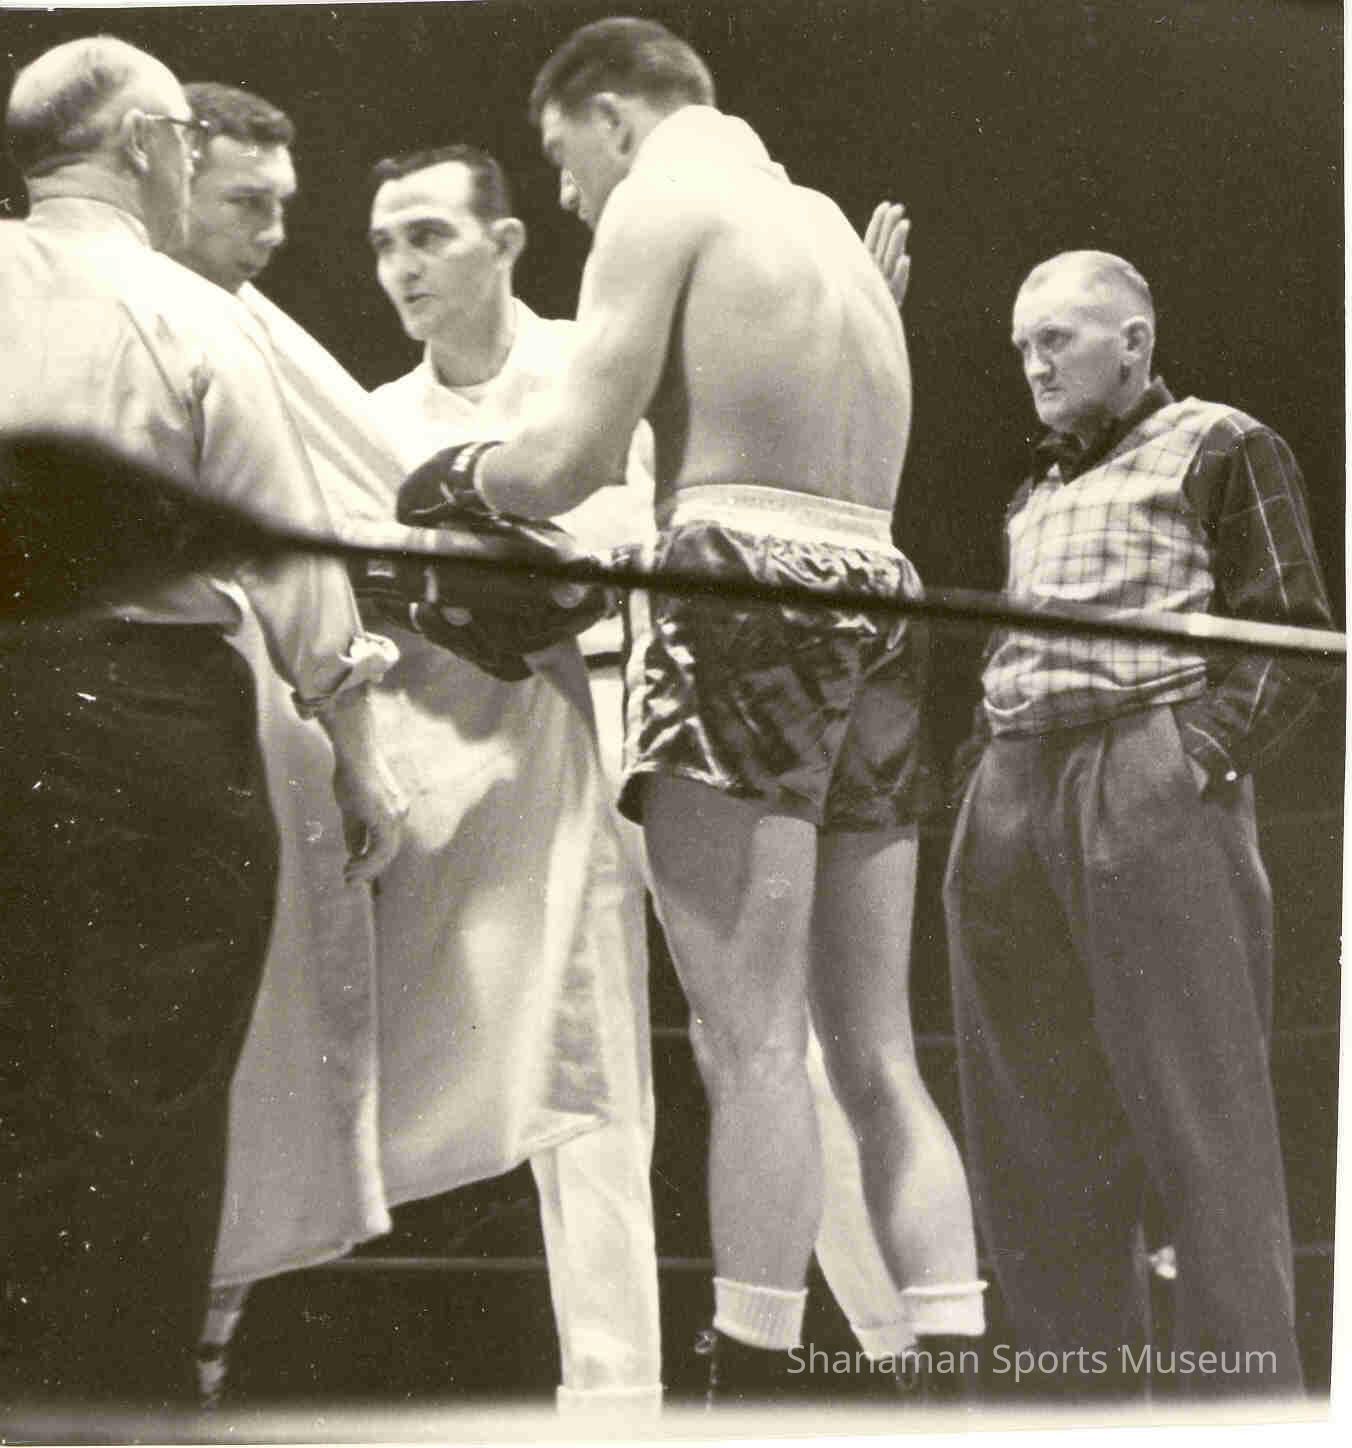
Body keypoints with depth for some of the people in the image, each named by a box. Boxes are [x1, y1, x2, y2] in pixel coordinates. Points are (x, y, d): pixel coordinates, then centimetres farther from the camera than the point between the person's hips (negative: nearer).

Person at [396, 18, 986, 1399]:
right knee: (873, 1054, 7)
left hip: (743, 614, -8)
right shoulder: (826, 221, 26)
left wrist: (458, 477, 15)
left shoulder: (667, 194, 2)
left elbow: (569, 456, -7)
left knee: (750, 1040, -11)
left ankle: (753, 1378, -13)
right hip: (876, 612, 8)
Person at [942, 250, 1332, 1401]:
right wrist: (991, 766, 13)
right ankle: (1080, 1384, 10)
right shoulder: (1042, 485, 25)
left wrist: (1203, 758, -14)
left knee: (1200, 1110, -9)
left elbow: (1294, 639, -2)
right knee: (1035, 1121, 4)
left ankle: (1249, 1395, -6)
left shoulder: (1222, 447, 5)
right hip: (1014, 800, 7)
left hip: (1150, 791, -7)